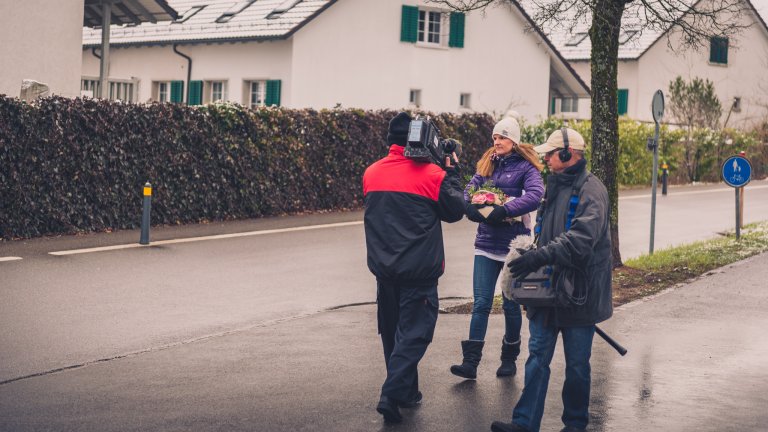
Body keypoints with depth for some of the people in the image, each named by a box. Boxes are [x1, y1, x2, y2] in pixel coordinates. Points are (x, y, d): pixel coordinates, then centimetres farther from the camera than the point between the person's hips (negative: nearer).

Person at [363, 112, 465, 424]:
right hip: (419, 270, -5)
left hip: (384, 268, 5)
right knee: (413, 333, 0)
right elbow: (455, 210, -2)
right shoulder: (432, 174, -12)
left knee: (392, 332, 17)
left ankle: (407, 393, 27)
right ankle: (392, 395, -11)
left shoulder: (372, 173, 3)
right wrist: (452, 173, 7)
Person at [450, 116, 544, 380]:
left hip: (514, 245, -4)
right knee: (481, 304, -2)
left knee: (511, 305, 9)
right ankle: (471, 362, -5)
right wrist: (473, 209, -17)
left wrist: (504, 211, -29)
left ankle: (509, 359, 23)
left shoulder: (525, 167, -6)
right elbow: (470, 190, 4)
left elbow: (535, 195, -23)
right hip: (486, 243, 4)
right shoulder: (488, 163, 11)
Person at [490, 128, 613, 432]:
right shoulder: (555, 187, 13)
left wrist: (541, 256, -34)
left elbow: (581, 237, -28)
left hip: (578, 292, -7)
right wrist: (532, 255, 8)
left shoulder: (591, 191, -13)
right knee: (537, 356, 4)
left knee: (577, 363, 6)